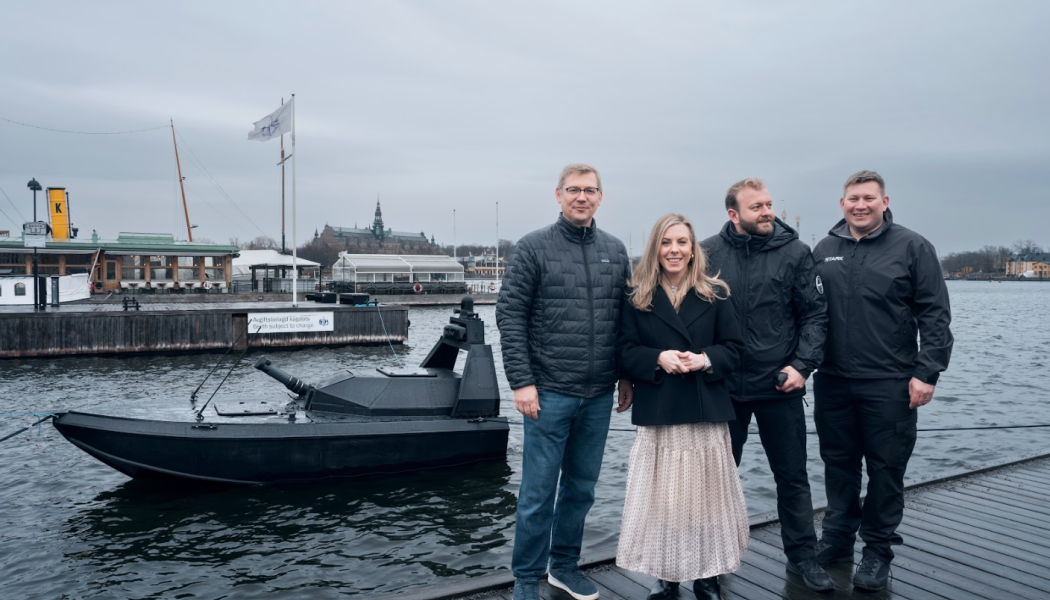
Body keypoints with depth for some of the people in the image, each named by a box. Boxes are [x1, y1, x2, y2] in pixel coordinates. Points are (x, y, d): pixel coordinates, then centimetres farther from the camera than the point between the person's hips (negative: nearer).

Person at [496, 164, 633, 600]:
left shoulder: (615, 251, 9)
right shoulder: (534, 248, -3)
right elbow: (510, 316, -7)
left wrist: (627, 377, 10)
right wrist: (521, 382, -12)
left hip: (599, 396, 4)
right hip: (549, 392, -4)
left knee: (582, 487, 15)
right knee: (539, 491, 4)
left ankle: (565, 565, 34)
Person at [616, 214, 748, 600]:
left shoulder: (714, 294, 5)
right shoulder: (637, 297, 4)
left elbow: (733, 348, 5)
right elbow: (625, 352, 1)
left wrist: (705, 359, -14)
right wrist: (658, 359, -16)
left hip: (706, 411, 1)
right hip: (658, 412, 0)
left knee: (706, 492, 6)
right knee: (662, 494, 4)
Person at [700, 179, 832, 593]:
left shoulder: (795, 252, -2)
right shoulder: (708, 253, -3)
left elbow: (814, 314, -1)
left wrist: (802, 365, -10)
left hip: (780, 386, 0)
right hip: (723, 386, 1)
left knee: (792, 476, 11)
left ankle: (802, 555, 29)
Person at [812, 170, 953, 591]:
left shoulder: (912, 247, -2)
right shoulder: (824, 250, 8)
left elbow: (935, 316, -4)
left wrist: (926, 373, -10)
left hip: (889, 385, -3)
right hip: (833, 383, 4)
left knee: (885, 468, 6)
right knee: (838, 463, 14)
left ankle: (878, 551, 21)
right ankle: (837, 538, 30)